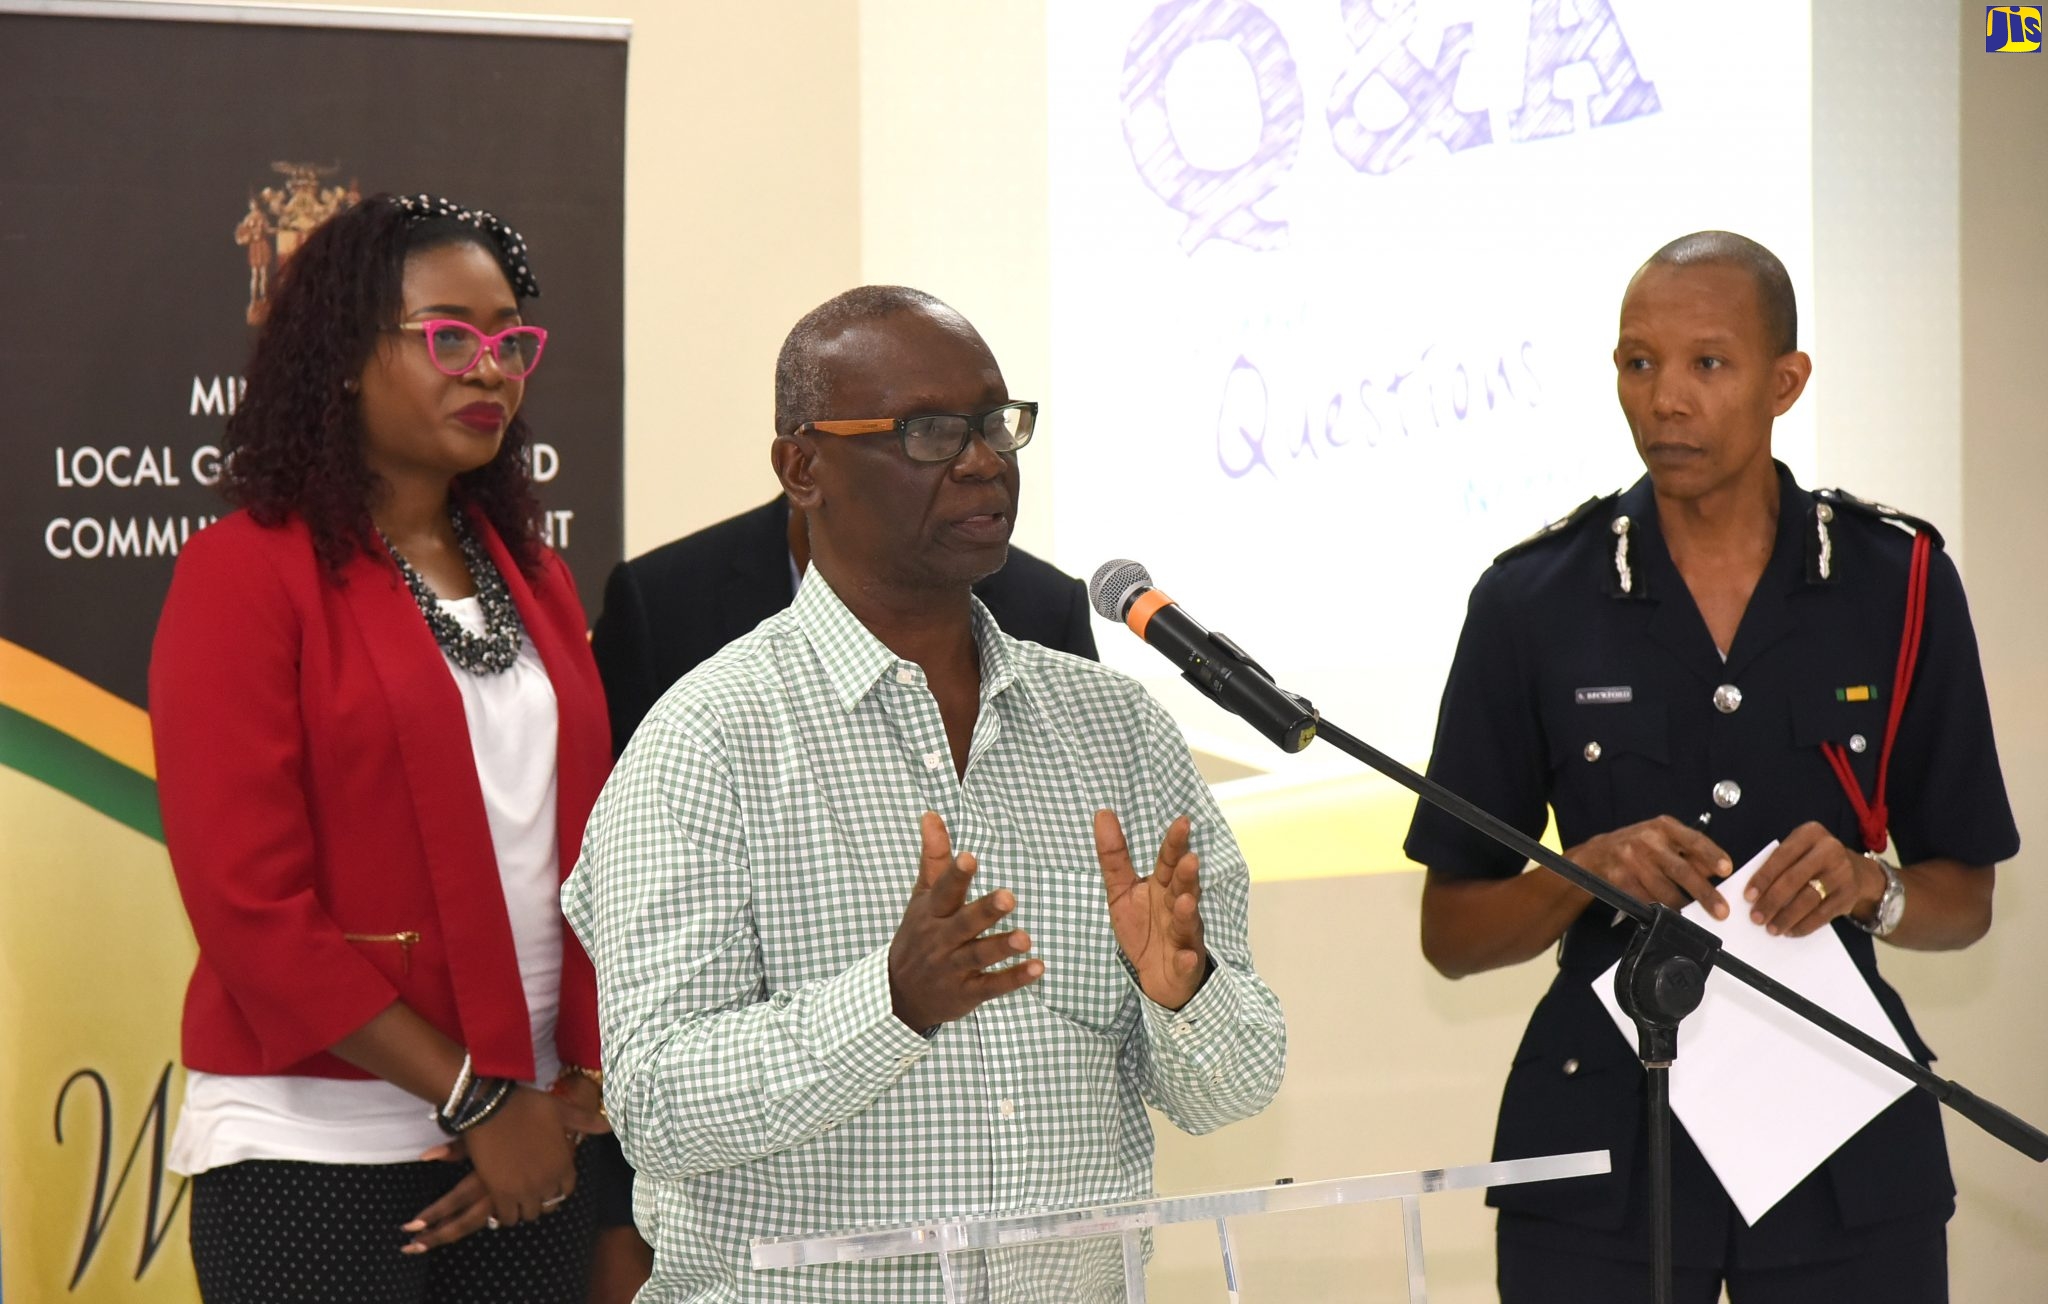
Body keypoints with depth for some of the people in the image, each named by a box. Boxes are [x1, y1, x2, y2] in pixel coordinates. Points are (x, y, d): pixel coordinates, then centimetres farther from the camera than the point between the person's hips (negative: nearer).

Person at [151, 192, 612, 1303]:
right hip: (319, 1157, -5)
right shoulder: (245, 575, -6)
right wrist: (474, 1096, -14)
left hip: (532, 1142, 5)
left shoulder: (531, 576, 12)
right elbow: (250, 905, -12)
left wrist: (581, 1090, -4)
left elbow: (588, 856, 10)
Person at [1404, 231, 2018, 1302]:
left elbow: (1965, 902, 7)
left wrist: (1868, 889, -15)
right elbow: (1450, 933, 2)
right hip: (1601, 1154, -1)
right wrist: (1587, 872, -17)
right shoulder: (1533, 600, -2)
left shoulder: (1898, 581, 1)